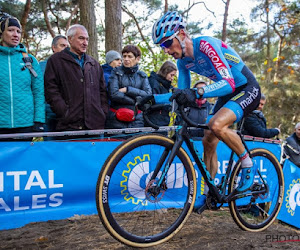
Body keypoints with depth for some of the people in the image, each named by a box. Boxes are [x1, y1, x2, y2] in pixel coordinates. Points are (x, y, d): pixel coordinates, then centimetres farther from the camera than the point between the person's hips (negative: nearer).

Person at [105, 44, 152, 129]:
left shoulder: (142, 76, 13)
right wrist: (137, 100, -9)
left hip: (136, 121, 2)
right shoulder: (116, 72, 4)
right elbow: (114, 94, -10)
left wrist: (127, 90, -11)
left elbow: (148, 94, -4)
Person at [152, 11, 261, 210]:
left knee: (217, 124, -32)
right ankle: (209, 193, 17)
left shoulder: (206, 45, -27)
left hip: (247, 89, -8)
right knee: (208, 142, 3)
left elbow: (229, 83, -36)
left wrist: (197, 93, -51)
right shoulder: (183, 61, -2)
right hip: (227, 94, 8)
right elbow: (183, 93, 5)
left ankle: (248, 165, -8)